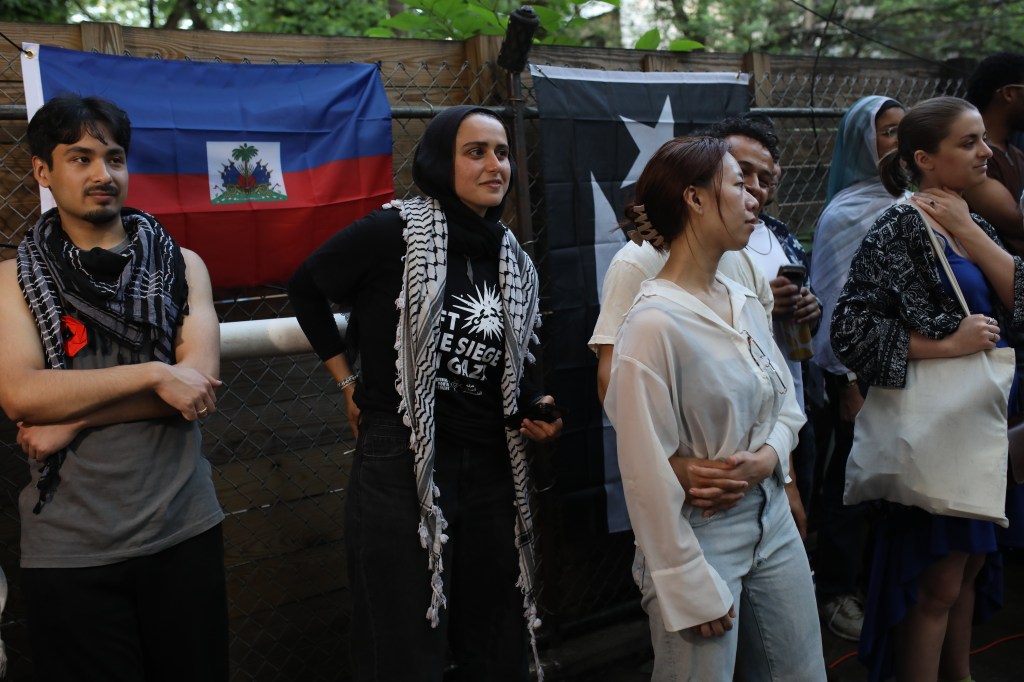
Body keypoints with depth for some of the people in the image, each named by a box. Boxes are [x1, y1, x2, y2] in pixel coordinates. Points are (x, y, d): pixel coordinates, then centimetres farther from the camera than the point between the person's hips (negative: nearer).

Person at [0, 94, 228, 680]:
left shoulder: (180, 265, 4)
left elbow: (200, 380, -9)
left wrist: (71, 420, -12)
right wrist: (154, 373, -18)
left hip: (184, 531, 1)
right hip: (69, 552, -1)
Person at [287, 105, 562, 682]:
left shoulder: (513, 261, 7)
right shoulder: (394, 231, -12)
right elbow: (307, 288, 2)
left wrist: (537, 407, 0)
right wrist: (349, 381, 1)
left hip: (493, 468, 6)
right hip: (404, 466, -5)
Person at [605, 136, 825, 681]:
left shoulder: (745, 303, 3)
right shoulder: (654, 323, -21)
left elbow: (786, 402, 13)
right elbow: (649, 475, -19)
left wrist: (772, 453, -8)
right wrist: (692, 590, -15)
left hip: (772, 522, 7)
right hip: (700, 535, -7)